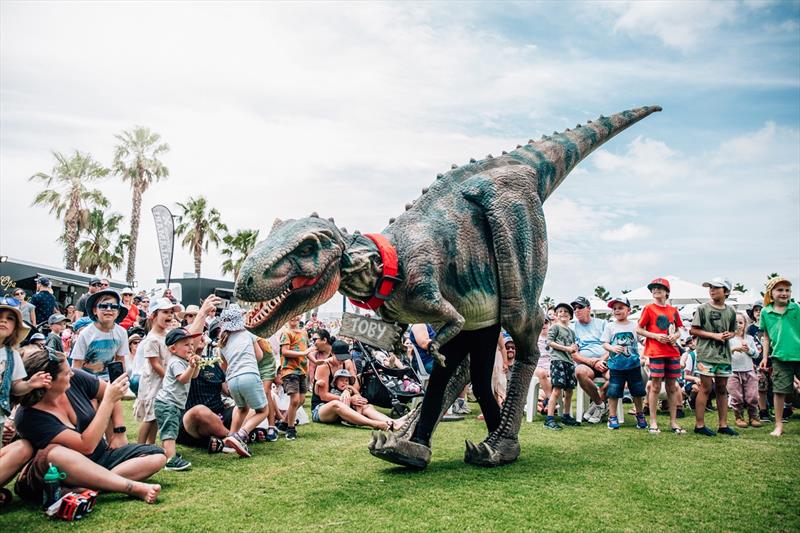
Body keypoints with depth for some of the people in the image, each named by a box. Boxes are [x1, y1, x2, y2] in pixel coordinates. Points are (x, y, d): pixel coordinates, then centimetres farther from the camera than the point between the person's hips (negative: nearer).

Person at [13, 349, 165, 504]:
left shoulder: (75, 378, -12)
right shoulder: (28, 416, -23)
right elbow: (86, 446, -28)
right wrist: (108, 400, -30)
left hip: (103, 455, 5)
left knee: (157, 456, -12)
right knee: (55, 453, -39)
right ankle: (135, 488, -37)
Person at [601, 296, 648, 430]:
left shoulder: (634, 326, 2)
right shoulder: (610, 326, -1)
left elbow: (641, 341, 9)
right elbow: (604, 343, -3)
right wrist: (612, 348, -23)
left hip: (634, 365, 1)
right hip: (616, 365, -1)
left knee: (637, 391, 11)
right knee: (613, 392, 1)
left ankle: (640, 415, 29)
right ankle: (612, 417, 13)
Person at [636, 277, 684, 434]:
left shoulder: (673, 310, 11)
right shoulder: (649, 308, 0)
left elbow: (678, 330, 19)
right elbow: (639, 329, -1)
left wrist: (675, 336, -4)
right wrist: (656, 336, -13)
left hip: (672, 352, 4)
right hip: (655, 352, -4)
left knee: (672, 387, 8)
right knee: (655, 387, -2)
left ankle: (673, 422, 16)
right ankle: (653, 422, 5)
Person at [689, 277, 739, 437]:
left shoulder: (730, 311, 9)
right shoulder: (703, 308, -4)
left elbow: (733, 331, 20)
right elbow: (693, 330, -5)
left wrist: (729, 335, -4)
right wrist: (714, 335, -13)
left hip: (724, 355, 5)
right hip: (706, 354, -5)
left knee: (722, 389, 11)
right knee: (706, 389, -4)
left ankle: (723, 425, 18)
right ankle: (699, 425, 2)